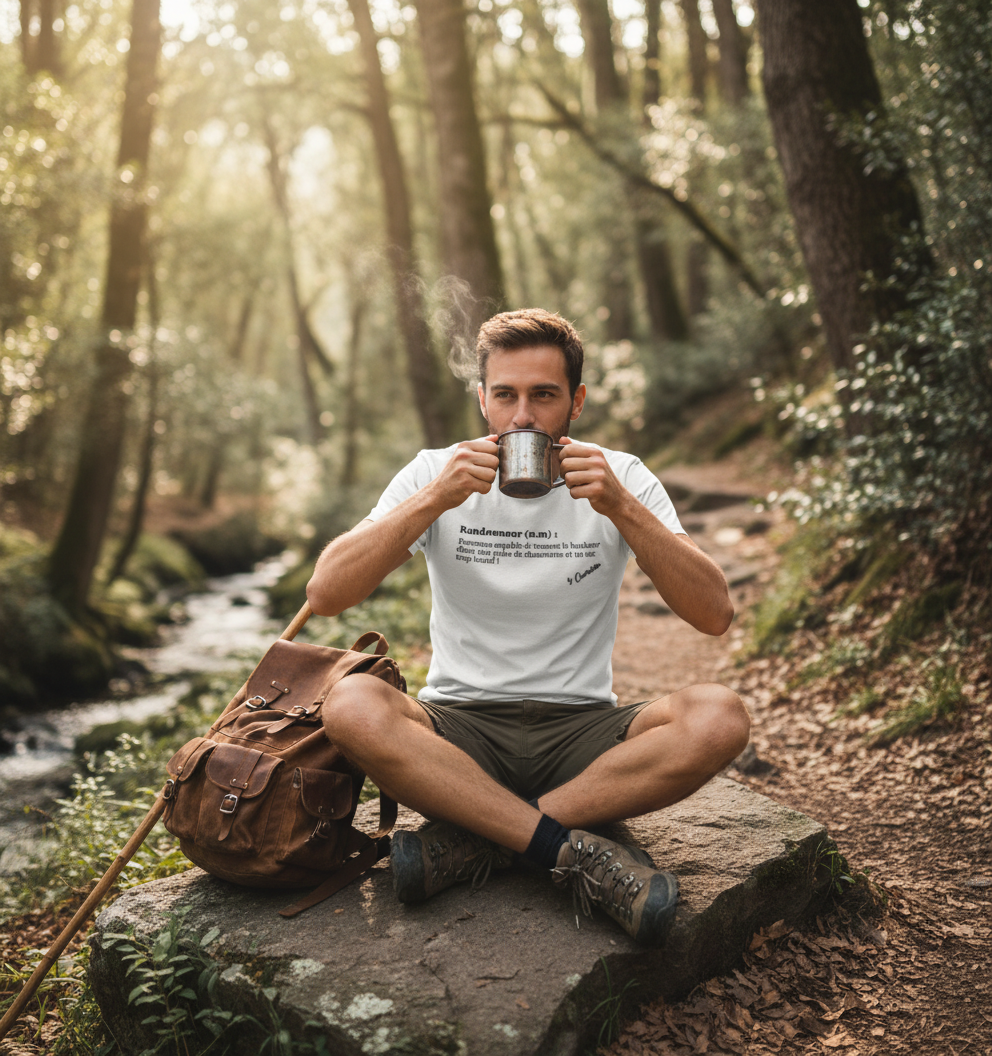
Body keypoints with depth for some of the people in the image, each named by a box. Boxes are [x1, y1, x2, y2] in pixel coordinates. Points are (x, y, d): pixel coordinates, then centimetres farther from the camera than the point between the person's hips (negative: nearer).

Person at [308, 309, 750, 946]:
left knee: (720, 717, -27)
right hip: (460, 735, 0)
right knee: (352, 706, -30)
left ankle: (474, 842, -23)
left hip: (582, 732, 1)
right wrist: (433, 500, -20)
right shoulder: (436, 474, 1)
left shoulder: (623, 479, 1)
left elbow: (716, 615, -10)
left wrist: (621, 507, -20)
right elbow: (326, 595, -11)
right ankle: (579, 852, -28)